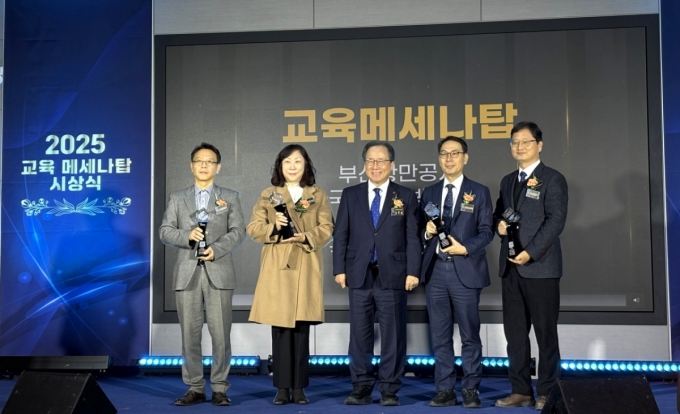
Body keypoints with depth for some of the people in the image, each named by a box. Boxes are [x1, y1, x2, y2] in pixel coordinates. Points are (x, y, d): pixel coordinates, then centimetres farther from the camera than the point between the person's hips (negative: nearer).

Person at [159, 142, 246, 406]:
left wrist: (217, 249, -16)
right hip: (187, 273, 2)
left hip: (218, 273, -1)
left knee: (220, 334, -2)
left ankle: (219, 389, 7)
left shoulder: (230, 197, 10)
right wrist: (188, 235, -14)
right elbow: (165, 231, 5)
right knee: (190, 334, 4)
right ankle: (195, 388, 13)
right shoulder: (177, 198, 14)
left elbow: (238, 231, -1)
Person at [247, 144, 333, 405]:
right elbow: (253, 227, 3)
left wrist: (306, 237, -15)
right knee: (280, 327, -1)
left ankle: (299, 387, 9)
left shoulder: (318, 195, 12)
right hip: (277, 268, 0)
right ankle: (282, 387, 6)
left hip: (306, 268, 1)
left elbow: (326, 229, 3)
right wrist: (274, 228, -16)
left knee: (302, 327, 2)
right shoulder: (267, 195, 10)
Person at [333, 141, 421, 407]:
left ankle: (389, 389, 12)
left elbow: (413, 237, 2)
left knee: (393, 334, 3)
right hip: (359, 275, 2)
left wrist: (413, 271, -6)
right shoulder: (350, 195, 10)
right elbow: (340, 234, 7)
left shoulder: (406, 196, 6)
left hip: (392, 275, -1)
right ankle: (361, 387, 15)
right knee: (359, 333, 5)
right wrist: (339, 269, 0)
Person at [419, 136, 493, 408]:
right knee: (440, 336, 7)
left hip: (465, 270, -3)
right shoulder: (429, 193, 13)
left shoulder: (479, 192, 4)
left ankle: (470, 390, 13)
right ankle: (445, 390, 15)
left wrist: (465, 248, -16)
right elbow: (421, 231, 12)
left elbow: (486, 231, -3)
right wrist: (427, 232, -9)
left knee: (469, 335, 3)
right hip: (435, 271, 3)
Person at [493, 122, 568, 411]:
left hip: (540, 266, -6)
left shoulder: (552, 179, -3)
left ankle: (547, 393, 11)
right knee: (515, 331, 8)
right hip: (510, 266, 6)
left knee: (545, 332, 2)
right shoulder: (508, 181, 18)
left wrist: (531, 252, -19)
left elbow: (556, 220, -12)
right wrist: (499, 222, -1)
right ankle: (521, 391, 16)